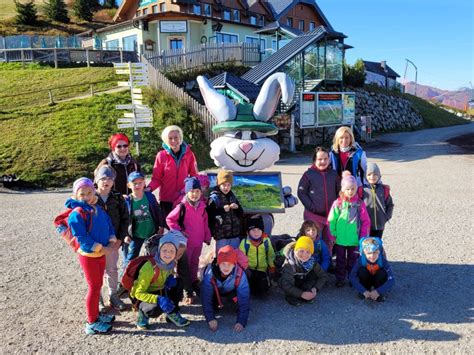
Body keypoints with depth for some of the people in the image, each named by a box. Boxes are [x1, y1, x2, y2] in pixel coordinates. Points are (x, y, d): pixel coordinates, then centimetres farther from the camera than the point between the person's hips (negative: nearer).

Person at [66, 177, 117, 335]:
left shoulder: (98, 210, 6)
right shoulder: (77, 214, -19)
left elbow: (109, 225, 10)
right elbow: (82, 238, -23)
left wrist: (111, 243, -6)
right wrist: (102, 248, -21)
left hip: (101, 253, 8)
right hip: (88, 256, -7)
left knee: (98, 285, 18)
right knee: (94, 287, 1)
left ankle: (96, 314, 34)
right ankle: (92, 323, 14)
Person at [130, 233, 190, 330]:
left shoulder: (172, 263, -13)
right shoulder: (150, 268, -32)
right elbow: (138, 293, -28)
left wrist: (171, 279, -15)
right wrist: (158, 299, -44)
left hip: (158, 291, 6)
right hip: (141, 296, -6)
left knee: (177, 285, -15)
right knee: (157, 308, -35)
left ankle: (173, 314, 1)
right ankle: (143, 314, -3)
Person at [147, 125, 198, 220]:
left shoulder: (189, 154, 0)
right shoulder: (161, 155, -5)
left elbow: (194, 176, 7)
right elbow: (156, 178, -2)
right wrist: (149, 188, -19)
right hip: (166, 199, -1)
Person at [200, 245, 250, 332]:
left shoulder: (239, 274, -37)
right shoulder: (210, 272, -37)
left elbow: (244, 298, -36)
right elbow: (206, 296, -34)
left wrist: (241, 321, -42)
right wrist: (210, 319, -40)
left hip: (231, 292, 0)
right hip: (215, 292, 0)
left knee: (242, 299, -19)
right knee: (213, 306, -19)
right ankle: (218, 303, 15)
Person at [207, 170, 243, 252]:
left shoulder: (232, 196, 10)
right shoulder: (214, 197, -7)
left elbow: (241, 213, 13)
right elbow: (210, 214, -17)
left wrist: (237, 207, -6)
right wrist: (222, 209, -23)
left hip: (235, 233, 5)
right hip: (221, 235, -5)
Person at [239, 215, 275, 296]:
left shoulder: (266, 241, -2)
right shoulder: (245, 242, -8)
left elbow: (271, 255, 9)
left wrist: (272, 268, 7)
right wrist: (245, 268, -17)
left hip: (262, 269, 1)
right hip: (249, 269, -1)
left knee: (262, 291, -10)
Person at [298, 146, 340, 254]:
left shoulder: (334, 174, 6)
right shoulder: (308, 174, -4)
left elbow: (339, 192, 14)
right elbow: (301, 192, -5)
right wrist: (311, 207, -11)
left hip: (331, 215, 4)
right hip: (313, 215, -3)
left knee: (329, 242, 13)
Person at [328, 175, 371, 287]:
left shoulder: (360, 203, -5)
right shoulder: (337, 203, -7)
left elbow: (366, 221, -2)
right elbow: (331, 221, -3)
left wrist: (363, 238, -4)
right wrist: (332, 236, -3)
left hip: (354, 239, 0)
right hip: (340, 239, 0)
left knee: (353, 260, 15)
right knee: (340, 260, 13)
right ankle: (340, 279, 27)